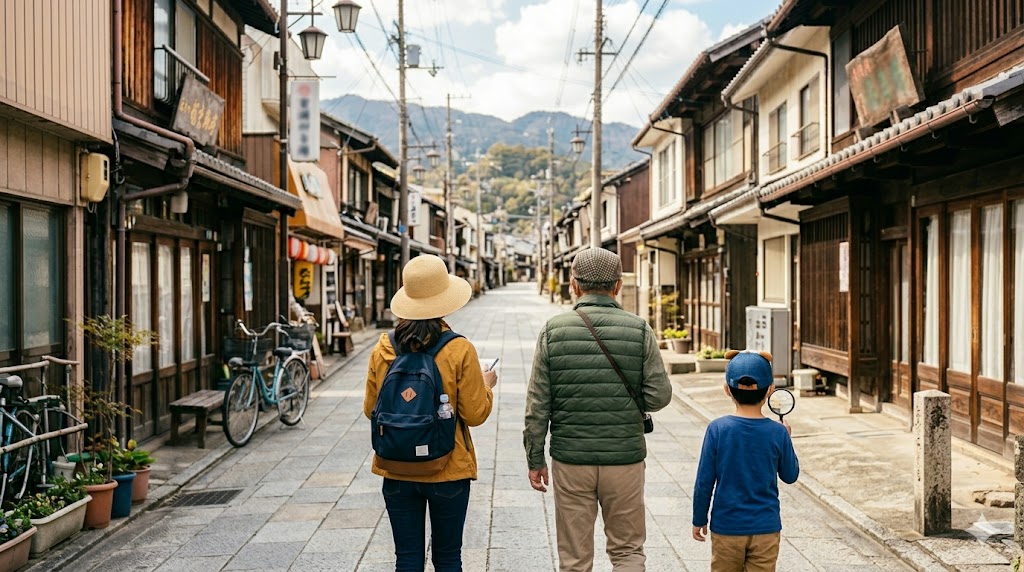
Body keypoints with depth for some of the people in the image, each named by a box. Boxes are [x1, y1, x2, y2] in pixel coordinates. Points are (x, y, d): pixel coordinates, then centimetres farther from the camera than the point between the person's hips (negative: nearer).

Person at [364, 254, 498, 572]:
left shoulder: (383, 349, -6)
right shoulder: (460, 350, -14)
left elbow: (370, 409, 5)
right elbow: (475, 414, -9)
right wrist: (486, 385, 9)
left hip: (397, 471, 2)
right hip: (448, 472, -2)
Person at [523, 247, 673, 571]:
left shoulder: (553, 331, -4)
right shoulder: (639, 330, -5)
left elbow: (537, 405, -4)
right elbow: (659, 396, -6)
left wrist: (535, 459, 5)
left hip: (570, 462, 1)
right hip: (625, 459, 0)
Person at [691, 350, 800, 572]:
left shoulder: (718, 429, -13)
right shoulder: (778, 433, -10)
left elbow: (704, 481, -8)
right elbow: (790, 475, 5)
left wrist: (699, 519, 5)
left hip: (726, 527, 0)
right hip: (766, 528, 1)